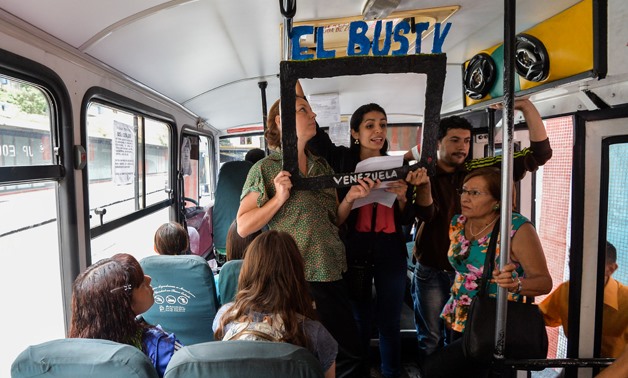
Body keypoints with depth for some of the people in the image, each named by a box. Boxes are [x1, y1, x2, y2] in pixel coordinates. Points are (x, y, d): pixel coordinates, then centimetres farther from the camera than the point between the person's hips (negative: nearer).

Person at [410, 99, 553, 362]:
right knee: (430, 338, 10)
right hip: (431, 271, -2)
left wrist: (525, 105, -17)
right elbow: (426, 214, -26)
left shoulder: (479, 170, -3)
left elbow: (540, 153, -6)